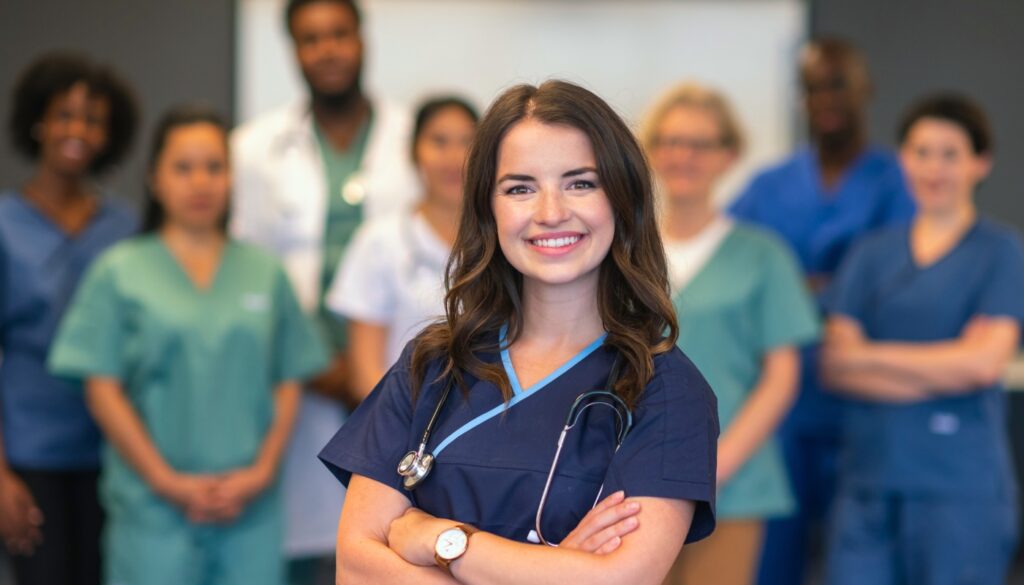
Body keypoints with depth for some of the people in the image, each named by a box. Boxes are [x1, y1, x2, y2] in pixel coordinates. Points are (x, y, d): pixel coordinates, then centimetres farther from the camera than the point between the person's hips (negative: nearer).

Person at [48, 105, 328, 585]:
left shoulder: (265, 273, 11)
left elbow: (288, 384, 9)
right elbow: (102, 391, -2)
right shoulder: (119, 272, 4)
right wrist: (168, 481, -8)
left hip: (251, 508, 2)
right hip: (153, 509, -2)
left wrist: (262, 471, -5)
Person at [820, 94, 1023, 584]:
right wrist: (945, 371, -9)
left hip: (960, 481, -3)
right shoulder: (872, 253, 13)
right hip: (870, 475, 3)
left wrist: (870, 357, -3)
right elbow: (834, 365, 3)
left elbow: (985, 361, -8)